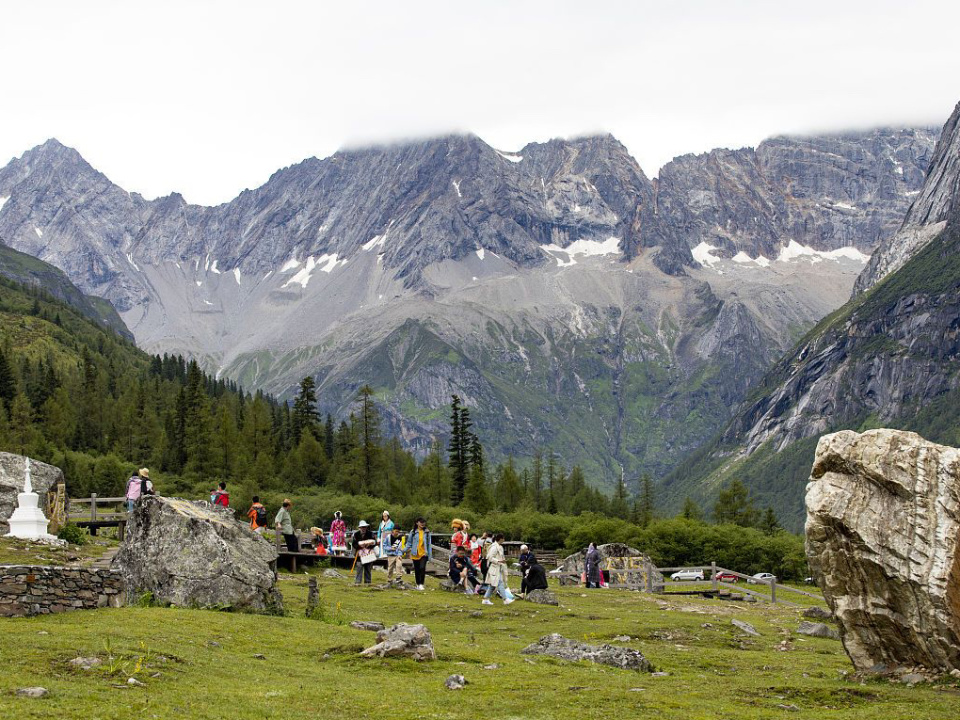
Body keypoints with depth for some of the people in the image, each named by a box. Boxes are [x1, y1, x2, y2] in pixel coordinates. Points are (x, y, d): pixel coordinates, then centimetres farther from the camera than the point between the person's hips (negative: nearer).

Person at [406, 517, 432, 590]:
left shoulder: (427, 532, 4)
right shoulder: (413, 532, 0)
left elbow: (429, 543, 7)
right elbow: (409, 542, 10)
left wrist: (430, 555, 5)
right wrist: (409, 548, -5)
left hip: (424, 553, -1)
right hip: (415, 554, 1)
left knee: (422, 568, -17)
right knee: (417, 570, 9)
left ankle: (421, 584, -11)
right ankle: (418, 584, 24)